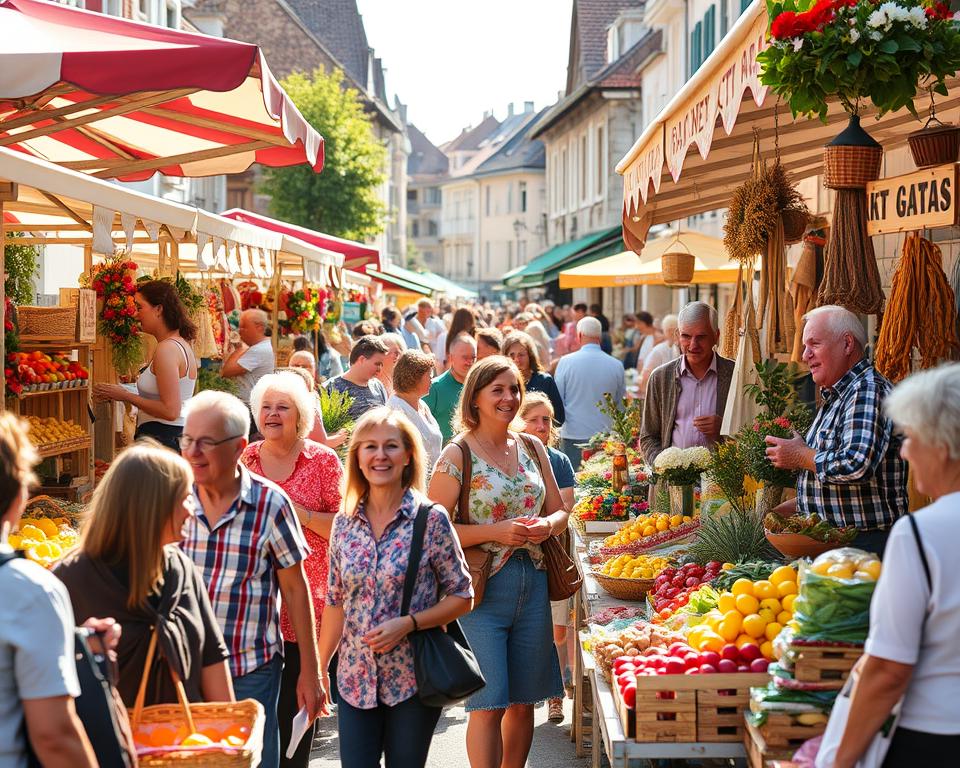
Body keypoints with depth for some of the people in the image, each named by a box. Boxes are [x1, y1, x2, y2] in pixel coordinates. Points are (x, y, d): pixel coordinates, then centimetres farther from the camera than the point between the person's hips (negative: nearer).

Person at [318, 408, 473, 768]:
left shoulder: (431, 519, -8)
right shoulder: (343, 524, 4)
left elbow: (462, 597, -5)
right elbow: (336, 603, 10)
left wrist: (408, 623, -17)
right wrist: (318, 669, 8)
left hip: (413, 680, -3)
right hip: (356, 679, 3)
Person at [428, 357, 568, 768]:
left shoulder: (532, 448, 10)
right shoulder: (457, 455, -7)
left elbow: (559, 511, 16)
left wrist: (547, 526, -7)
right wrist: (496, 532, -19)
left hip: (532, 583, 6)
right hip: (481, 586, -5)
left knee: (523, 701, 11)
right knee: (489, 703, -7)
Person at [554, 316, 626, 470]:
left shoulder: (566, 362, -5)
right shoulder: (617, 365, 0)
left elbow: (557, 400, 2)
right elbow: (621, 403, 10)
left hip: (573, 435, -2)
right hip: (606, 436, 2)